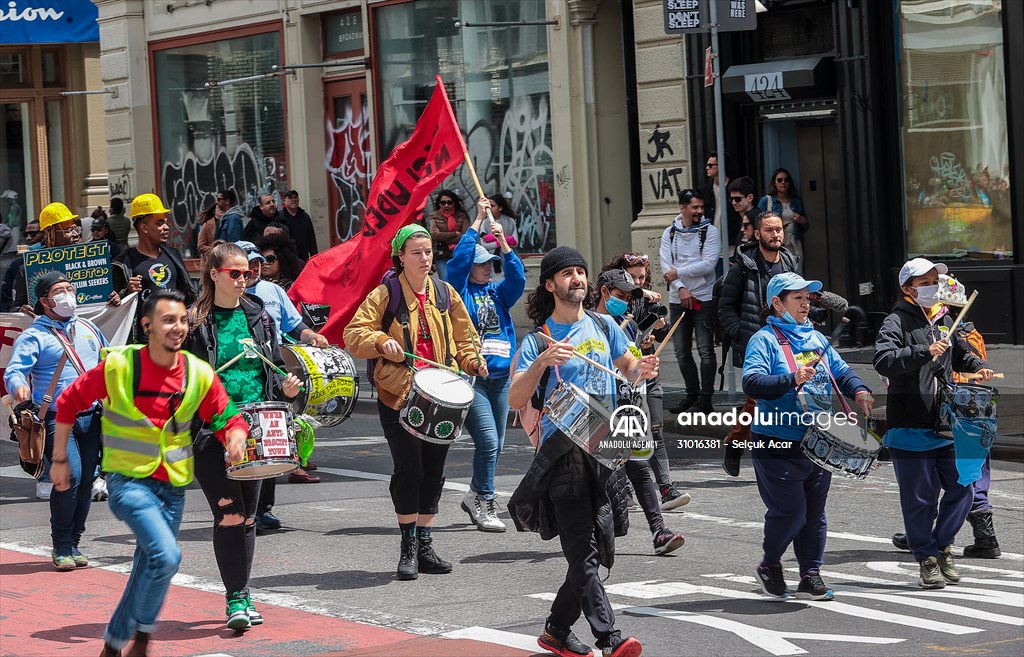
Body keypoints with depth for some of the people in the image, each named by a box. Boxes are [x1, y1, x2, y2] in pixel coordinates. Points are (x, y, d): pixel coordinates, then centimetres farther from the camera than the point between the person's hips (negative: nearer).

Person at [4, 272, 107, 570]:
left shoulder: (87, 328, 17)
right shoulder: (34, 336, -1)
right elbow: (14, 371, -13)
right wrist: (19, 386, -35)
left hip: (91, 418, 6)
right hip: (57, 419, -6)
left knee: (87, 479, 3)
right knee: (70, 476, -18)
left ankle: (73, 544, 15)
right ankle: (61, 547, -7)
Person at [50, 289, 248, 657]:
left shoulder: (199, 374, -3)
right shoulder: (117, 366, -11)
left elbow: (228, 419, 4)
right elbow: (69, 402, 1)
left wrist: (236, 436, -20)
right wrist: (60, 460, 5)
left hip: (173, 486, 5)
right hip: (129, 480, -5)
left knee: (148, 573, 12)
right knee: (166, 556, -24)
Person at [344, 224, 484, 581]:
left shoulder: (446, 294, 9)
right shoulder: (384, 296, -3)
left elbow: (463, 337, 14)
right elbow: (354, 335, -5)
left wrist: (472, 361, -4)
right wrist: (382, 342, -22)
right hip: (399, 396, -4)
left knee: (433, 472, 7)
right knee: (409, 470, -7)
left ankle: (425, 547, 17)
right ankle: (409, 549, 4)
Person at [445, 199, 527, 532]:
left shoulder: (498, 292, 15)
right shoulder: (460, 291, 1)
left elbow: (517, 278, -1)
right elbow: (459, 260, -12)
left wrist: (503, 241, -10)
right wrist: (478, 222, -10)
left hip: (501, 376, 6)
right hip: (470, 376, -6)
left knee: (495, 444, 11)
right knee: (487, 442, -14)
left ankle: (475, 497, 27)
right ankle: (484, 504, -5)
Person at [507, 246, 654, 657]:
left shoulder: (603, 327, 12)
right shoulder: (537, 341, -2)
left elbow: (627, 367, 25)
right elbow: (515, 400, -11)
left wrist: (641, 370, 2)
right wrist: (541, 363, -26)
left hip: (604, 450, 5)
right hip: (562, 455, -5)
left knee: (596, 552, 8)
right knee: (584, 554, -12)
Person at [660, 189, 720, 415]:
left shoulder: (709, 231, -2)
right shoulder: (669, 233, 8)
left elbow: (708, 264, -13)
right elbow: (666, 265, -1)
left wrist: (678, 273, -13)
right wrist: (680, 288, -14)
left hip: (704, 299, -4)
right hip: (678, 300, 4)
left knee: (706, 350, -7)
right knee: (682, 352, 8)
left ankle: (705, 400, -6)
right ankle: (692, 395, 19)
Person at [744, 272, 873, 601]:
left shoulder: (816, 339, 15)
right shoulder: (765, 340, -7)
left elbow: (841, 371, 14)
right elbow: (752, 383, -20)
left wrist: (859, 391, -7)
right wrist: (792, 380, -32)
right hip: (779, 446, -7)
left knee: (815, 512, 9)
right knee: (790, 511, -9)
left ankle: (811, 576, 17)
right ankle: (770, 565, 14)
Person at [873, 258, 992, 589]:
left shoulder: (944, 321, 16)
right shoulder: (896, 323, -7)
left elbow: (961, 353, 34)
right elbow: (884, 360, -24)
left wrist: (978, 367, 13)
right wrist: (925, 352, -32)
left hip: (946, 424, 6)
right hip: (910, 428, -6)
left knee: (962, 489, 5)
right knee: (920, 497, 0)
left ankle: (942, 546, 23)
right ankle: (927, 559, 11)